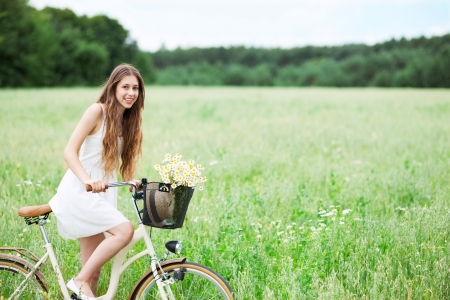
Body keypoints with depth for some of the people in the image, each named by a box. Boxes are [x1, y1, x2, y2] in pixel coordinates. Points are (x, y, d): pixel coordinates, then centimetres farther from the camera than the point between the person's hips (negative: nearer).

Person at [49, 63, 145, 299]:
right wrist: (87, 180, -35)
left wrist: (132, 181, -7)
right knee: (125, 230, -25)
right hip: (79, 192, -7)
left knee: (94, 270, 5)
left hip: (102, 193, 8)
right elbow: (69, 151, -18)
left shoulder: (127, 119, 12)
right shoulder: (98, 111, -11)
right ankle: (80, 281, -11)